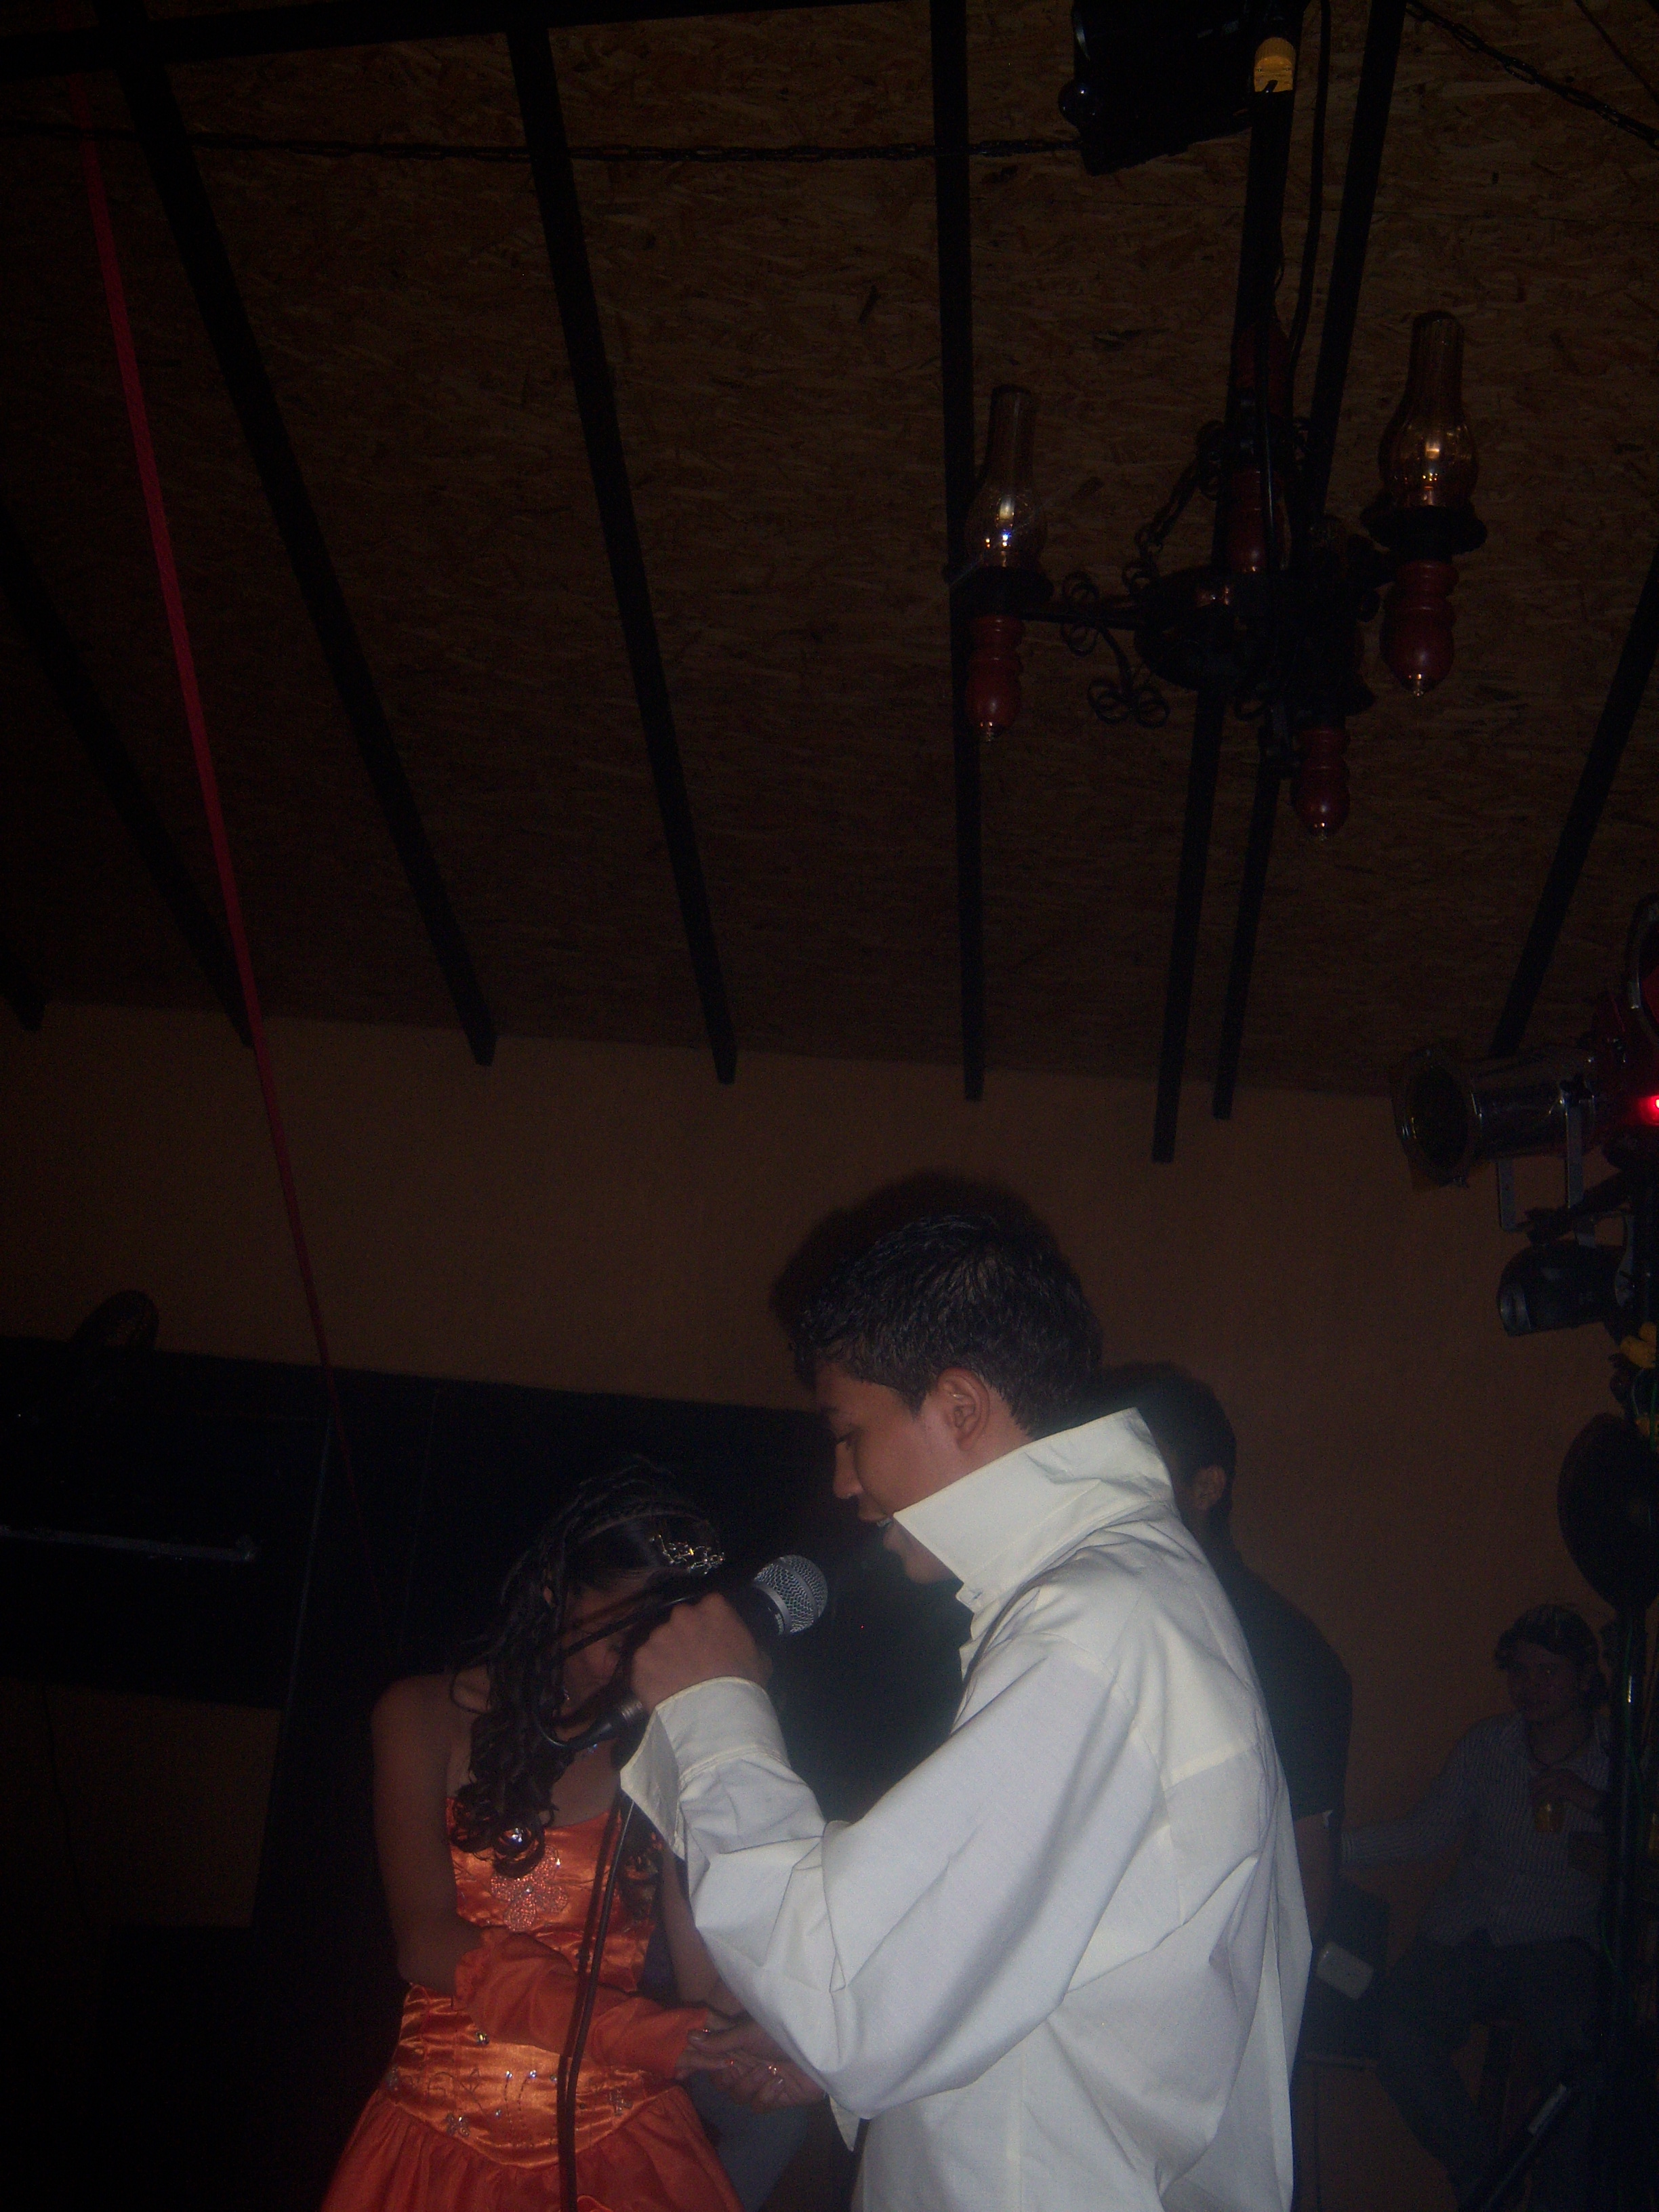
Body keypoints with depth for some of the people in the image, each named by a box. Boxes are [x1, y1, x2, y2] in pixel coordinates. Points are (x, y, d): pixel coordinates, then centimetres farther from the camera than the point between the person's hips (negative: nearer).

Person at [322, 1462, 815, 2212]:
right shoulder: (427, 1717, -3)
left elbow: (709, 1978, -5)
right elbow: (430, 1943, -16)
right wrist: (658, 2035, -27)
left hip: (620, 2144, 1)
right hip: (447, 2142, -1)